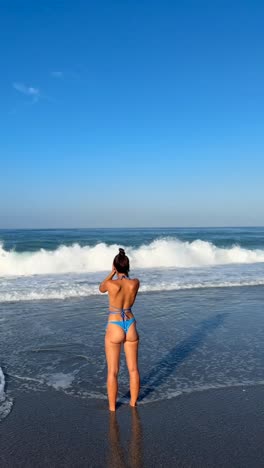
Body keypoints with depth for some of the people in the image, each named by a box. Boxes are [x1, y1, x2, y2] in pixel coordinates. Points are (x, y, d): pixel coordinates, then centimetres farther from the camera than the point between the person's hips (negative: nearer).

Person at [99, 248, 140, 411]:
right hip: (131, 327, 3)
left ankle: (112, 407, 23)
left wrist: (112, 273, 3)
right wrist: (123, 273, 6)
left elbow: (101, 288, 7)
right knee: (133, 369, 18)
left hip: (114, 328, -3)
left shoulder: (111, 284, -18)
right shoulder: (135, 283, -9)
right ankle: (133, 402, 32)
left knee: (113, 371, 11)